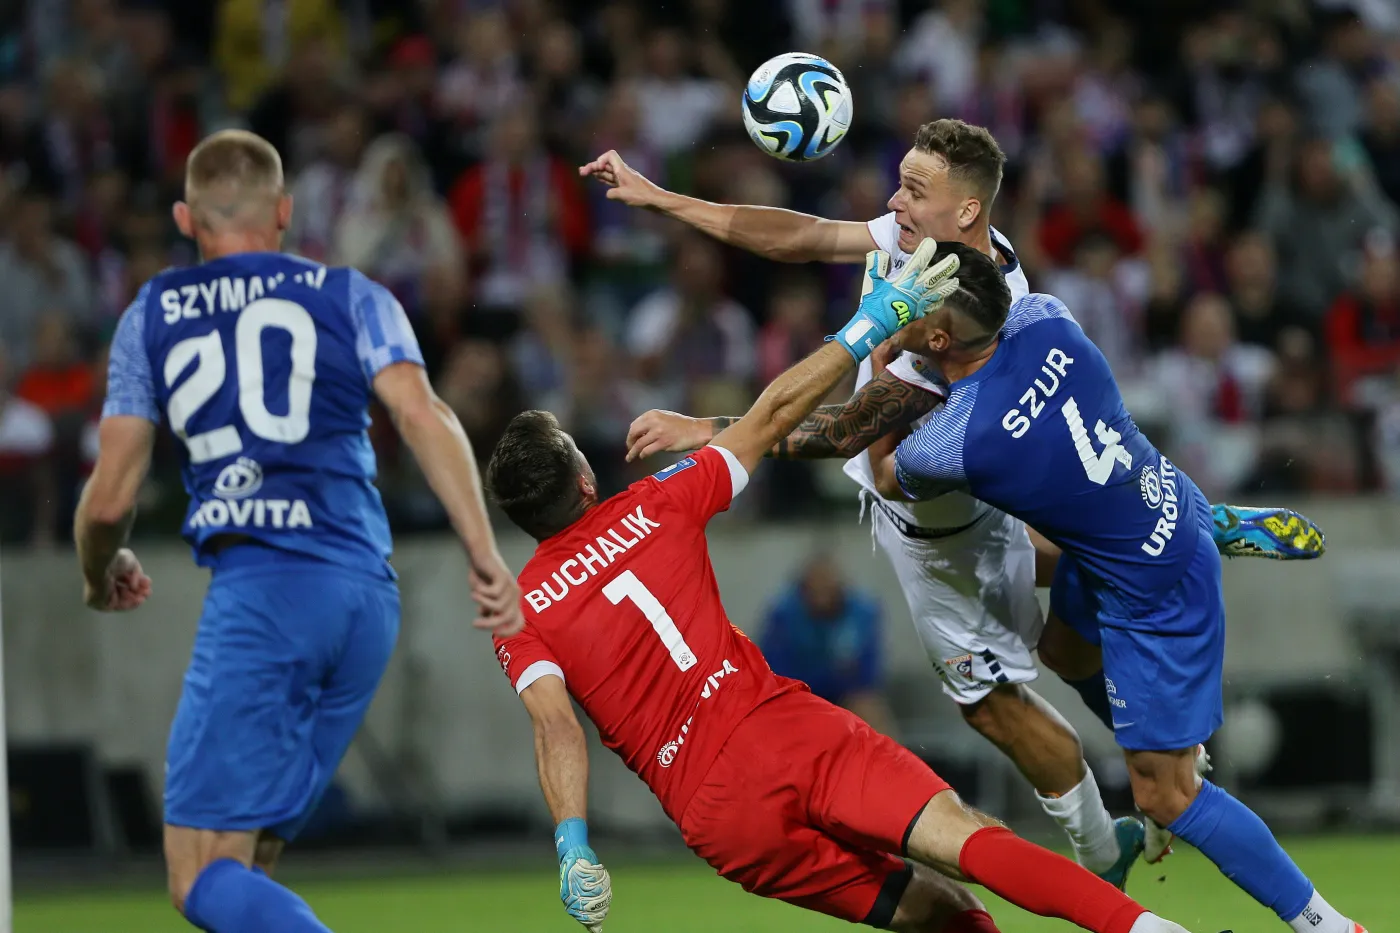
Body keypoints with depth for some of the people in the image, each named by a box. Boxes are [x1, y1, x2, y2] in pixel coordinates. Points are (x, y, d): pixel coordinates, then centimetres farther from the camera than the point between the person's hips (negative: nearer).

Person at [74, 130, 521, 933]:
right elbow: (423, 417, -1)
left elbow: (110, 498, 11)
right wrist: (487, 558, -5)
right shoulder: (352, 296, 16)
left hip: (258, 587, -4)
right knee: (252, 858, 15)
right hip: (368, 595, 4)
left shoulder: (153, 315, 14)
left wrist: (101, 574, 31)